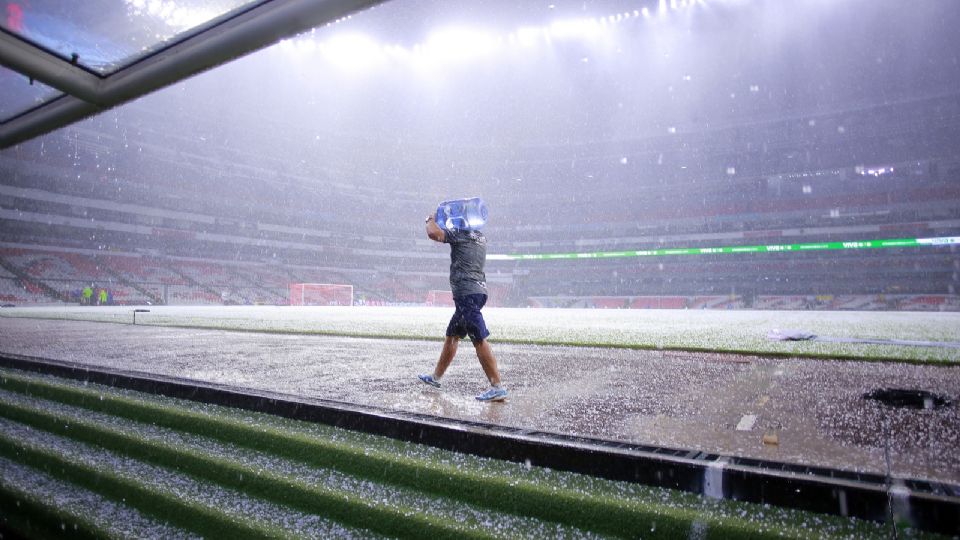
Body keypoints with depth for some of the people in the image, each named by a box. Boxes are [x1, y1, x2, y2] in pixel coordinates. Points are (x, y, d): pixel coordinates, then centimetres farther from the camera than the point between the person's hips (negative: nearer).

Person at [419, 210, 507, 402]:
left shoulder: (460, 233, -6)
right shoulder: (480, 237, 19)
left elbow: (434, 234, -18)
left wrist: (431, 220, 4)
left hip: (467, 292, -10)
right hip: (478, 291, 10)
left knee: (479, 340, -13)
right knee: (452, 335, 20)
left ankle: (497, 387, -16)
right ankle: (436, 377, 33)